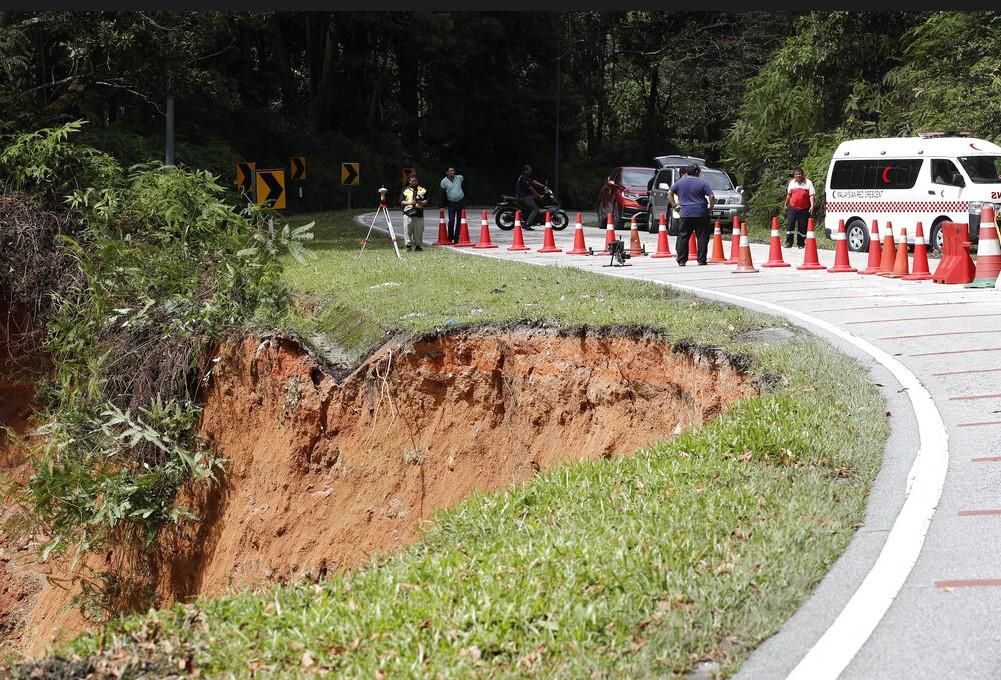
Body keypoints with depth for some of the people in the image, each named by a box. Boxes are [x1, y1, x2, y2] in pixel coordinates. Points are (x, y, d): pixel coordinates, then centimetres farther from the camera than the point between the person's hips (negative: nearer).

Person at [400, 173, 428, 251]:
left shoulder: (422, 190, 11)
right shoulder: (405, 190, 7)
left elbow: (426, 201, 11)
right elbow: (401, 202, 4)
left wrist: (422, 203, -11)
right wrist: (409, 202, -13)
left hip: (419, 213, 1)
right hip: (408, 213, -1)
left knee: (418, 231, 2)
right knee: (407, 230, -4)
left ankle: (418, 245, 11)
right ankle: (408, 244, 4)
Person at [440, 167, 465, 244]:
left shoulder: (460, 178, -1)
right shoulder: (444, 182, -5)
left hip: (461, 202, 2)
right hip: (451, 203, -2)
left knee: (459, 221, 4)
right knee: (451, 221, -12)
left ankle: (456, 238, 11)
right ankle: (450, 238, 3)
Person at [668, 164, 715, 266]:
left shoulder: (680, 182, 7)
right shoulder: (702, 182, -1)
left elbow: (670, 193, 12)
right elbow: (712, 197, -6)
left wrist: (674, 204, 15)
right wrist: (711, 207, 8)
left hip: (685, 214, 2)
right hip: (701, 213, -2)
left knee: (683, 237, 7)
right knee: (702, 237, 4)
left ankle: (681, 260, 5)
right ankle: (701, 260, 3)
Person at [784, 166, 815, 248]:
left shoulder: (808, 183, -2)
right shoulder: (792, 183, 9)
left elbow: (812, 195, -5)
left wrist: (812, 206, -17)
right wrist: (786, 204, 25)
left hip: (804, 210, -2)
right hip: (792, 208, 2)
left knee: (802, 227, 2)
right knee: (789, 224, -8)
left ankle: (800, 244, 13)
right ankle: (788, 243, -2)